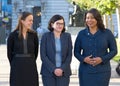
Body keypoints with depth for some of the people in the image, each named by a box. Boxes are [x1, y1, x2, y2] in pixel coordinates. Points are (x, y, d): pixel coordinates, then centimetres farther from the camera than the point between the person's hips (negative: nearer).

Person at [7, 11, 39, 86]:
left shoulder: (33, 35, 1)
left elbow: (36, 51, 8)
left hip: (31, 68, 2)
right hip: (17, 69, -2)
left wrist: (30, 63, 10)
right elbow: (9, 53, 5)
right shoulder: (13, 35, -4)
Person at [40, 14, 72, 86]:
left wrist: (62, 69, -9)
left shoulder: (67, 36, 5)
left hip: (64, 72, 1)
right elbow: (43, 56, -4)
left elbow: (69, 55, 3)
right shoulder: (46, 36, 0)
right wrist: (53, 69, -12)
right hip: (48, 72, -1)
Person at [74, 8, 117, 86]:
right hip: (86, 72, 1)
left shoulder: (107, 33, 1)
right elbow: (76, 52, 9)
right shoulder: (81, 34, 5)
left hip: (102, 71, -1)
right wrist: (83, 59, -12)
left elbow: (114, 50, 3)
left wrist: (102, 59, -13)